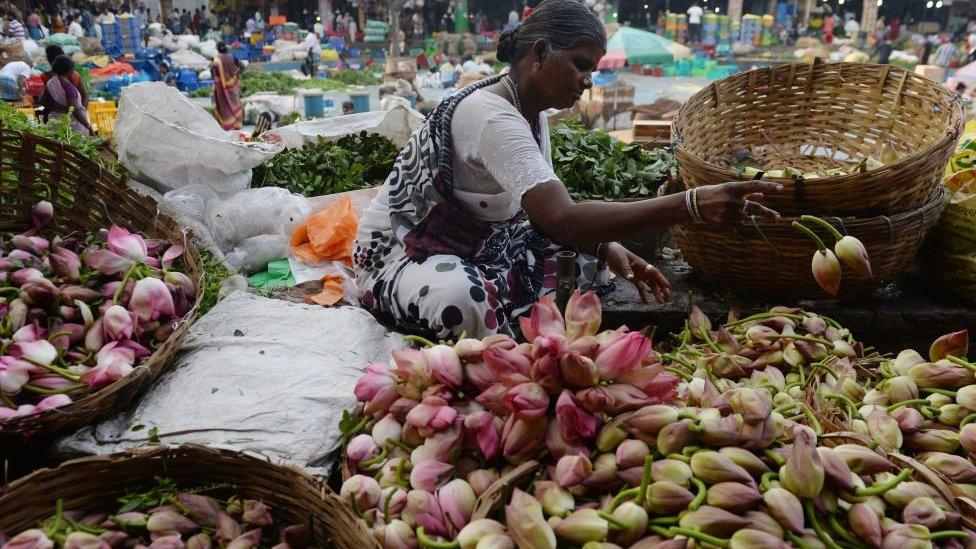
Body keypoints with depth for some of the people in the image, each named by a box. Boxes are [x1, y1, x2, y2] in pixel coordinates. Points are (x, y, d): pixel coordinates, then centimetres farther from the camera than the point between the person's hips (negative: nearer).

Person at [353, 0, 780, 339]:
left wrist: (610, 248, -17)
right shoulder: (490, 116, -29)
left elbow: (550, 209, 1)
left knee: (590, 252, 0)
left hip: (473, 247, 9)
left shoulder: (533, 112, 0)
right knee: (465, 299, -41)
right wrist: (692, 205, -46)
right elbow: (562, 220, -41)